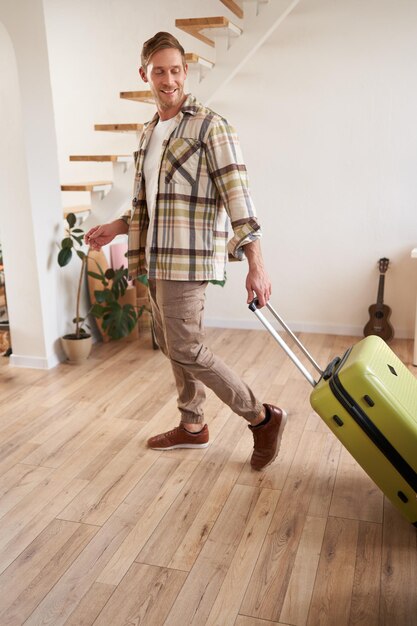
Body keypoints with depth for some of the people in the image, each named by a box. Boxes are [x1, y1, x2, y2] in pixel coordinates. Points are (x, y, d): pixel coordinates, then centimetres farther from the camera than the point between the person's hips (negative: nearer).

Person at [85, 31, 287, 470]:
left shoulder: (210, 126, -9)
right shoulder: (149, 132, 16)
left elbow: (237, 196, -16)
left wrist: (255, 265, -23)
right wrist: (116, 227, 22)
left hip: (188, 257, -8)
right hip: (157, 258, 8)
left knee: (186, 350, -9)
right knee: (170, 344, 13)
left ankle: (263, 419, 5)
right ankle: (192, 426, 30)